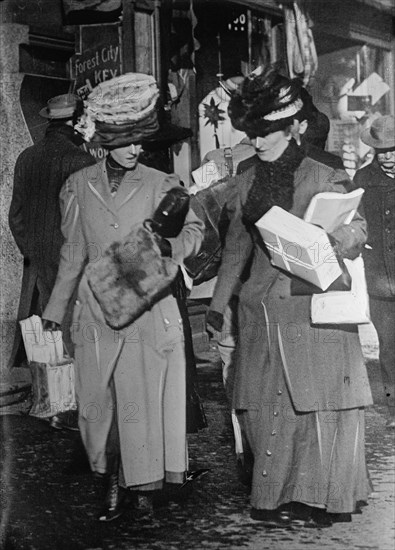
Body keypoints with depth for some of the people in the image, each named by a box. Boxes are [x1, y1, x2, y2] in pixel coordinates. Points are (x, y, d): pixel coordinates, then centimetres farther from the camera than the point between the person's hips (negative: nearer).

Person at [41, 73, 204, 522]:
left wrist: (170, 244, -30)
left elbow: (192, 229, -7)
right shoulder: (79, 185, 7)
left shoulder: (160, 184, 0)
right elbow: (73, 251, 14)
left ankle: (144, 488, 16)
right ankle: (114, 485, 20)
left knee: (146, 398, 2)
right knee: (99, 400, 5)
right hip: (96, 310, 2)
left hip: (148, 308, -2)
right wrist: (55, 308, 17)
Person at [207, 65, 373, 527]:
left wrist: (345, 233, -25)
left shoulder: (323, 179, -2)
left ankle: (318, 497, 16)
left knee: (320, 402, 0)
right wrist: (218, 303, 21)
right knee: (267, 407, 4)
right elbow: (236, 246, 19)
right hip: (262, 309, 4)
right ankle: (275, 497, 17)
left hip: (316, 307, -3)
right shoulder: (245, 183, 10)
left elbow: (357, 237, -2)